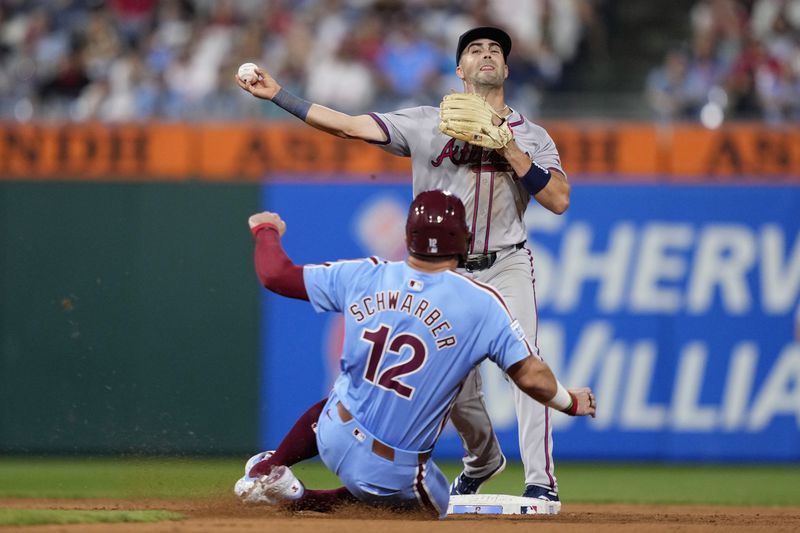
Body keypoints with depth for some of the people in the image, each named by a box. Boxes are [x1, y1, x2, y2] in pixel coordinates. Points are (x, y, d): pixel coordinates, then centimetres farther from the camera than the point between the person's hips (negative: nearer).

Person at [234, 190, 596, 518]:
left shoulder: (363, 276, -5)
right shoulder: (481, 303, -14)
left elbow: (274, 274, 4)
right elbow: (532, 377, -12)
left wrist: (266, 229, 25)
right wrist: (572, 402, 9)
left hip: (335, 440, 5)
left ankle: (267, 471, 21)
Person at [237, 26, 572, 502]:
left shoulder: (531, 136, 2)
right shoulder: (426, 124, 1)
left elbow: (559, 200, -11)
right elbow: (349, 126, -7)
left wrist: (509, 150, -17)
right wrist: (277, 95, -14)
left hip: (508, 267, -2)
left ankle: (541, 481, -19)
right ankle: (483, 460, 37)